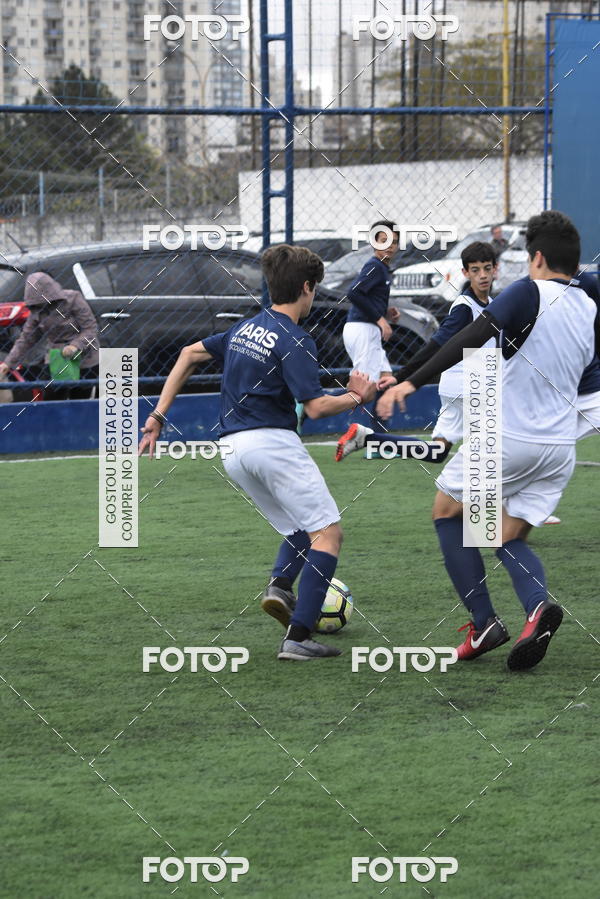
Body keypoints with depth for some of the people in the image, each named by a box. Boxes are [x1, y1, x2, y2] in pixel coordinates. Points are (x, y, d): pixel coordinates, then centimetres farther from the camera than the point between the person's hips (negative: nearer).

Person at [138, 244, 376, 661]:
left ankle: (280, 585, -9)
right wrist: (356, 397, 2)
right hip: (272, 441, -8)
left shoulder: (246, 327, 16)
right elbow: (316, 406, -16)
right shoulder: (295, 341, -9)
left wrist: (159, 415, 22)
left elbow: (190, 354, 21)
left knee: (301, 530, 21)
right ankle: (298, 637, -15)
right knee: (328, 534, -4)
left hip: (232, 450, 8)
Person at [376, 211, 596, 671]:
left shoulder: (531, 293, -11)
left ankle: (484, 624, 4)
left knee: (447, 512, 16)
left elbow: (472, 338, -22)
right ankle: (538, 606, -16)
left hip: (506, 439, -6)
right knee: (510, 538, 17)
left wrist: (412, 382, -25)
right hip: (560, 448, 6)